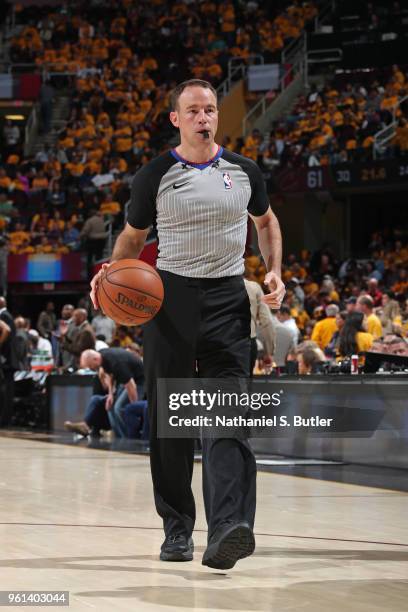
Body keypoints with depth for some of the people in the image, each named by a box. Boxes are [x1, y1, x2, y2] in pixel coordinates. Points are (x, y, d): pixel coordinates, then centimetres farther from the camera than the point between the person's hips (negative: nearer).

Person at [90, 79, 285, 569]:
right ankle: (177, 529, 16)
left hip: (227, 298, 0)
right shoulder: (154, 176, 1)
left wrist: (274, 272, 6)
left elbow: (265, 221, 22)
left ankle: (226, 531, -25)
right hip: (170, 295, 0)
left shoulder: (243, 172, 6)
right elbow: (133, 235, 13)